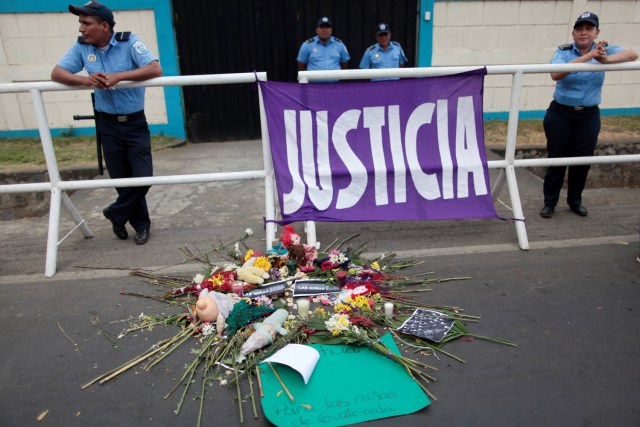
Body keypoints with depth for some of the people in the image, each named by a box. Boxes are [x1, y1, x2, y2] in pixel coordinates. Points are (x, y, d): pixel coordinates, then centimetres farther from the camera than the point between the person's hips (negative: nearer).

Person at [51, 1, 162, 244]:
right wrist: (84, 80, -23)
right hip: (108, 124, 3)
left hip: (135, 123, -2)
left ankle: (116, 214, 20)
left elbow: (156, 70, -22)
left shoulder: (129, 42, -10)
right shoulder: (81, 46, 0)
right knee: (121, 179, 7)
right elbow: (56, 73, -2)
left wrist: (119, 76, -30)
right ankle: (141, 224, 25)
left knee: (143, 176, -6)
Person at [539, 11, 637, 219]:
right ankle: (549, 202, 15)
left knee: (583, 160, 9)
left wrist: (606, 60, -36)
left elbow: (632, 55, -17)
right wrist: (587, 56, -34)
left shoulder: (604, 49, -1)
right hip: (560, 114, -2)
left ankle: (575, 201, 27)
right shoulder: (564, 51, -7)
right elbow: (556, 74, -27)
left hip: (589, 116, 2)